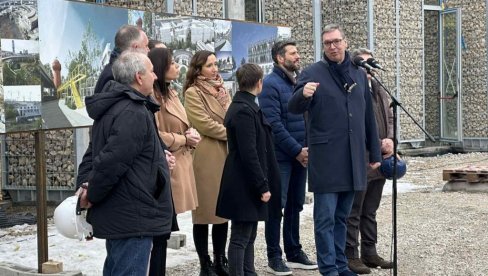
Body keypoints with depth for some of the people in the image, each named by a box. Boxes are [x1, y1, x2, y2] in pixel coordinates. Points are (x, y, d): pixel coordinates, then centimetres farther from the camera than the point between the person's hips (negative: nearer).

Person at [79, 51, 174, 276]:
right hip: (132, 217, -11)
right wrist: (93, 196, -12)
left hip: (118, 215, 11)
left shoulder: (113, 106, 13)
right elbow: (112, 162, -26)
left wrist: (90, 188, 8)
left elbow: (102, 153, 18)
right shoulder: (134, 113, -20)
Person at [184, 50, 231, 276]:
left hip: (226, 154, 7)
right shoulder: (193, 93, -7)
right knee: (205, 211, 0)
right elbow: (204, 124, -15)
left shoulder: (221, 90, 17)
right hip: (205, 156, -7)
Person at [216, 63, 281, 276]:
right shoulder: (245, 111, -18)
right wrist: (263, 186, -19)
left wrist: (262, 184, 18)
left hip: (247, 185, 10)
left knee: (249, 235, 16)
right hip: (245, 186, -10)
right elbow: (249, 154, -22)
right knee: (241, 237, -3)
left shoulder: (243, 106, 13)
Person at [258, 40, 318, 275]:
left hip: (301, 155, 7)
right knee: (277, 205, -1)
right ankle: (274, 257, 7)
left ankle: (294, 253, 21)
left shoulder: (299, 82, 12)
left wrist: (305, 149, 0)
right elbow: (274, 124, -17)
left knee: (295, 205, 12)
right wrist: (297, 150, -16)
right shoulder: (271, 84, -10)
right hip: (280, 156, -7)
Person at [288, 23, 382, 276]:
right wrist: (303, 95, -33)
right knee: (325, 217, -2)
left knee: (342, 216, 14)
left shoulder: (359, 74, 12)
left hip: (353, 157, 5)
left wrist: (374, 153, 15)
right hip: (325, 157, -5)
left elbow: (368, 117, 16)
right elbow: (293, 108, -11)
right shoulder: (312, 73, -3)